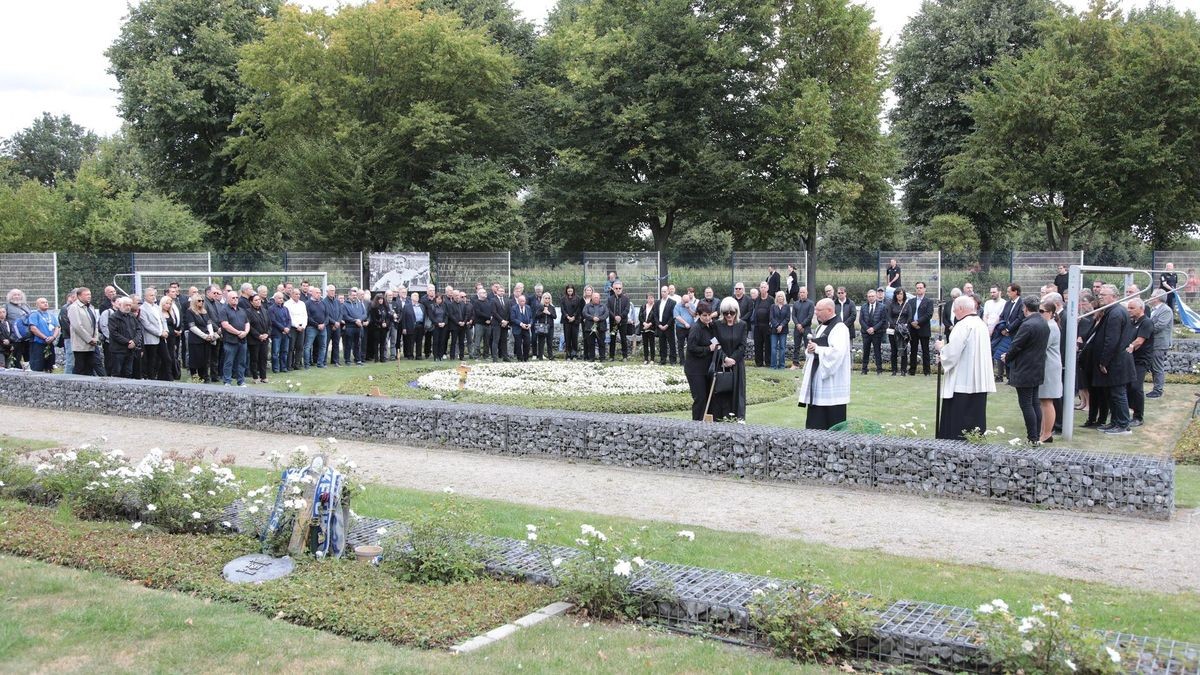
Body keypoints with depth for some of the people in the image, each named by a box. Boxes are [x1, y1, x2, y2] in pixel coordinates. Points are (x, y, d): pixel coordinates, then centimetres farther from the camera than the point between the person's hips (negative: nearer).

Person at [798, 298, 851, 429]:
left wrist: (817, 349, -15)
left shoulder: (839, 328, -13)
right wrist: (810, 349, -1)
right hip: (817, 377, 9)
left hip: (831, 380, -9)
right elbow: (814, 345, 22)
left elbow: (838, 351, -25)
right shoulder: (821, 326, 16)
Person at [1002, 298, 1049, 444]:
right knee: (1035, 403, 14)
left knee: (1026, 404, -4)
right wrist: (1009, 355, 17)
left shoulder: (1027, 325, -21)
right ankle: (1037, 435, 19)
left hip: (1024, 371, -9)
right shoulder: (1044, 324, 8)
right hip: (1038, 370, 9)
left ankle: (1032, 438, -2)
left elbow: (1016, 345, -16)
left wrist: (1007, 358, 4)